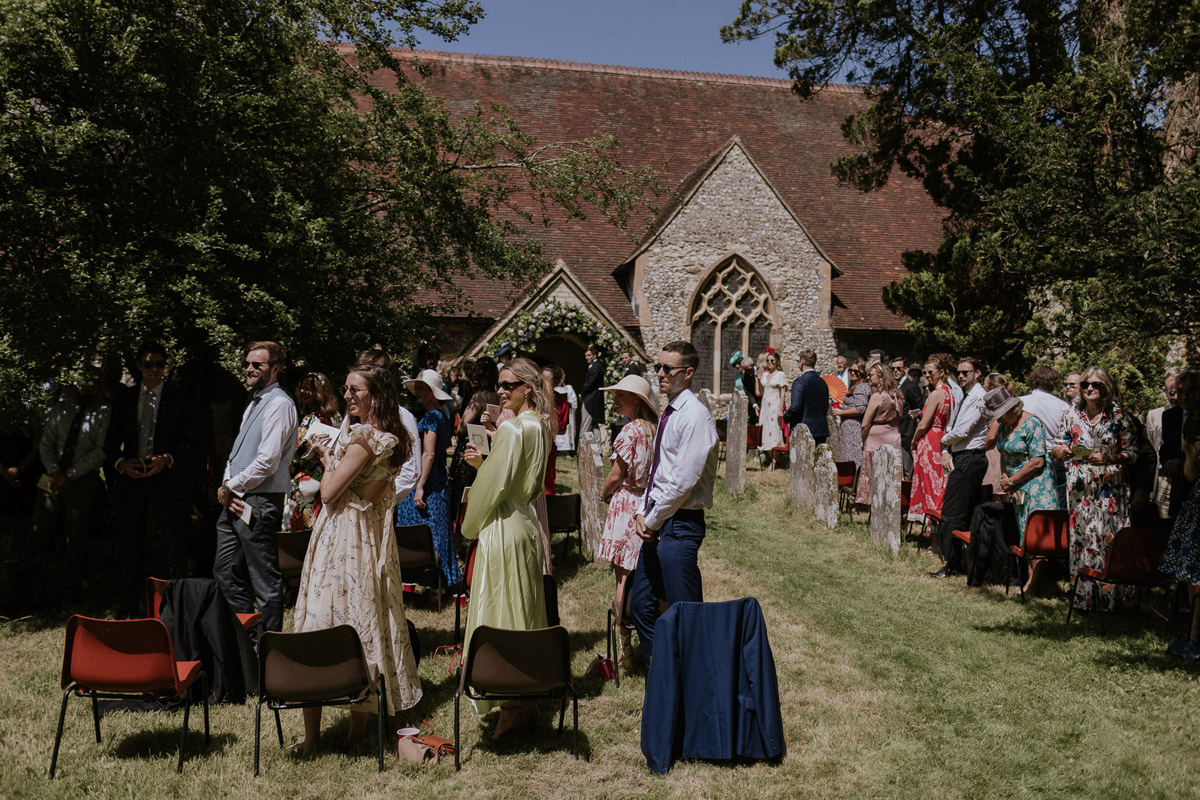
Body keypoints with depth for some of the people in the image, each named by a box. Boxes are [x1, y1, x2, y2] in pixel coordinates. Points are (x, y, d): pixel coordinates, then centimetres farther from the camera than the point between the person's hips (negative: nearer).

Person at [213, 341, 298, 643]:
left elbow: (267, 462, -20)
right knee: (226, 574, 15)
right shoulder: (254, 403, 18)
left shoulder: (279, 404, -12)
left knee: (265, 581, -1)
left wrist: (230, 487, -10)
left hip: (259, 504, -10)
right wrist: (226, 485, 2)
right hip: (234, 503, 10)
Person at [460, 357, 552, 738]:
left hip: (504, 530, -9)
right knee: (525, 614, 16)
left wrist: (472, 526, -2)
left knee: (499, 615, -2)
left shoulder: (510, 428, -18)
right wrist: (481, 463, 8)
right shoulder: (539, 427, 9)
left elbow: (494, 485, -16)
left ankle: (510, 708, 3)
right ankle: (527, 703, 25)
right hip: (528, 525, 9)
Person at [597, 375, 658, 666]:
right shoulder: (654, 429, 6)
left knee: (623, 578, 0)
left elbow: (616, 476, -12)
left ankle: (624, 648, 4)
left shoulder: (630, 431, -15)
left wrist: (604, 493, 8)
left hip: (626, 505, -7)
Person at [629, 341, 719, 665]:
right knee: (641, 605, 13)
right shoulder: (669, 414, 14)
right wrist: (643, 512, 7)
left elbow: (684, 481, -19)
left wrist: (654, 520, -11)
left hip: (679, 524, -9)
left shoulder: (694, 415, -15)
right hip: (657, 523, 9)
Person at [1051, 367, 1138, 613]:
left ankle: (1109, 596, 5)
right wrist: (1061, 450, -10)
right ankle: (1083, 597, 8)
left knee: (1109, 537, -5)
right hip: (1080, 488, 2)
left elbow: (1131, 453, 2)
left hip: (1110, 488, -2)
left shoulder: (1118, 416, 0)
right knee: (1081, 535, 0)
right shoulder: (1072, 413, 6)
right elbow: (1059, 448, 12)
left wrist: (1108, 458, -14)